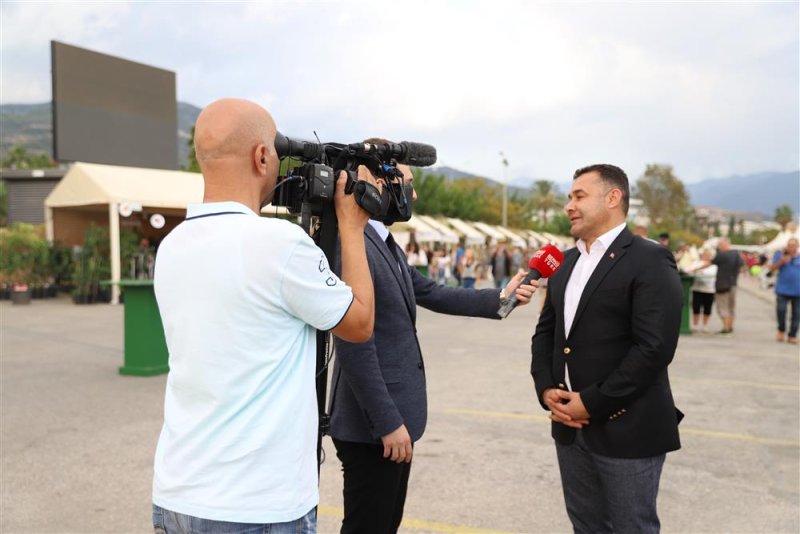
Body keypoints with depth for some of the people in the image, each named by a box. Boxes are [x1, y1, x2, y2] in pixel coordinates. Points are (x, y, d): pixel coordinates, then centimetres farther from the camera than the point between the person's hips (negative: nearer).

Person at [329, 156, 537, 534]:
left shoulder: (386, 244, 11)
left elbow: (435, 295, 16)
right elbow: (354, 348, -24)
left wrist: (499, 298, 8)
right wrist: (388, 422, -20)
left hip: (393, 417, 10)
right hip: (373, 427, -10)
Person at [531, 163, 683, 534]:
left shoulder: (650, 261, -11)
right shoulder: (567, 262, 13)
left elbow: (654, 347, -19)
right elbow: (546, 331, 14)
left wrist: (592, 402, -17)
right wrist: (545, 389, -2)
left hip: (627, 430, -6)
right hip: (570, 424, 7)